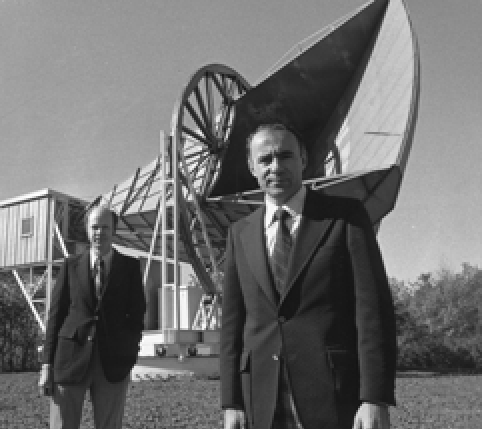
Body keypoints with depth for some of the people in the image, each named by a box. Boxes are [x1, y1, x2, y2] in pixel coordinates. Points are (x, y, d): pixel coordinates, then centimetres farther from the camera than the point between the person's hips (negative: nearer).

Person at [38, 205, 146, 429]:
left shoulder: (130, 266, 5)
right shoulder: (71, 265, 7)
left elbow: (137, 314, 8)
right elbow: (56, 315, 6)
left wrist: (130, 355, 0)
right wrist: (47, 364, 1)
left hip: (112, 362, 0)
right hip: (71, 358, 0)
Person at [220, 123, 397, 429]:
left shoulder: (347, 216, -1)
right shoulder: (240, 234, 9)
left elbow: (373, 308, -7)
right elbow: (233, 322, 8)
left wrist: (376, 399, -13)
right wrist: (231, 403, 3)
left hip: (336, 398, -3)